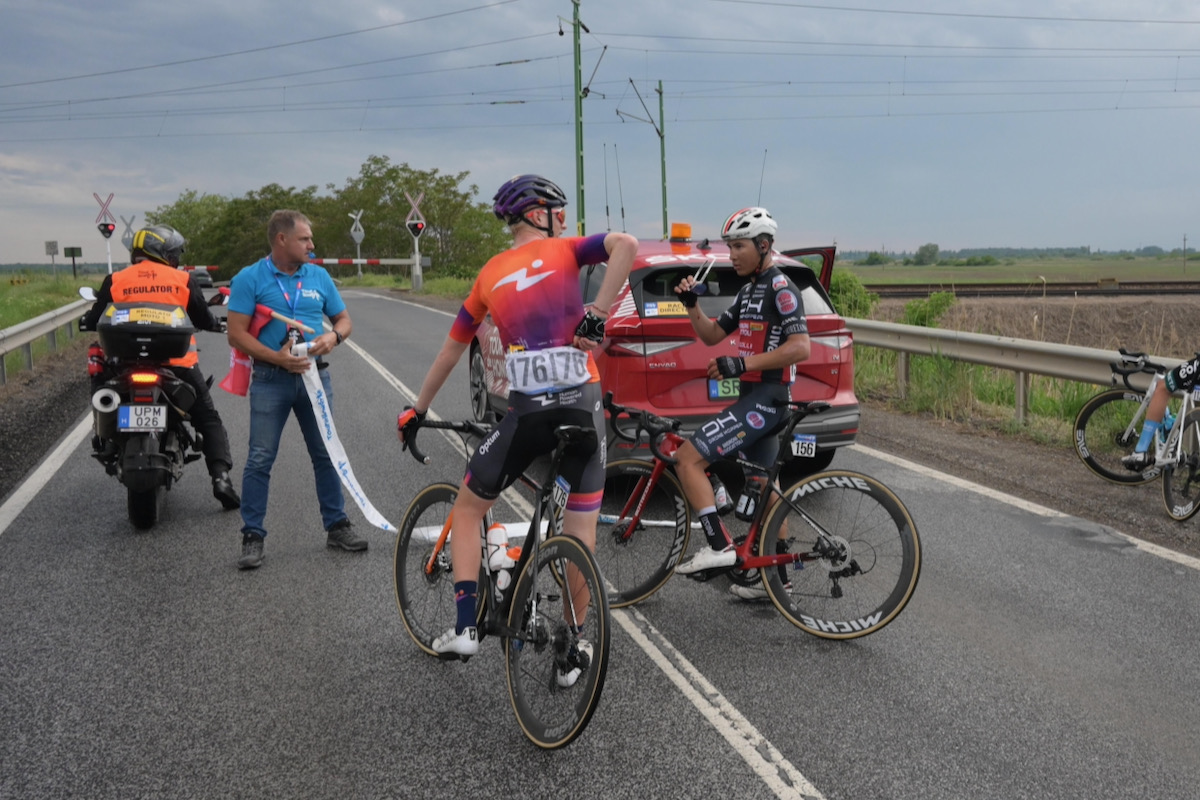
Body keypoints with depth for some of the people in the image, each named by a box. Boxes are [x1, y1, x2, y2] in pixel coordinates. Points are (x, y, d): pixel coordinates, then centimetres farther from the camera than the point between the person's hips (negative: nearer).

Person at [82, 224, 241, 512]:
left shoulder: (115, 281, 3)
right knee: (209, 421, 9)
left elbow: (94, 322, 9)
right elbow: (204, 321, 6)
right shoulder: (183, 280, 0)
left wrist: (87, 319, 32)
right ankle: (221, 475, -6)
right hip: (179, 363, -1)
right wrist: (217, 323, 29)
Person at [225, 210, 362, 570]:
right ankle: (252, 537, 6)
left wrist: (333, 335, -9)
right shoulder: (249, 279, -4)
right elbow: (236, 334, -9)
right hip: (271, 379, -4)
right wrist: (278, 358, -20)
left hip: (315, 377, 4)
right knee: (260, 459, -2)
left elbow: (344, 319, 15)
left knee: (327, 454, 10)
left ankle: (337, 525, 22)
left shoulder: (319, 276, 8)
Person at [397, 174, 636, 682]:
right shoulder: (564, 250, 7)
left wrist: (417, 410, 33)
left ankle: (465, 628, 14)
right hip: (581, 405, -1)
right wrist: (598, 315, -11)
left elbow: (452, 348, 22)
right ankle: (572, 649, 14)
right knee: (581, 530, 10)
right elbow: (626, 245, -14)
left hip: (526, 411, 1)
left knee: (468, 509, 20)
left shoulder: (490, 274, 14)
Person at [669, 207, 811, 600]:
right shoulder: (750, 290, 17)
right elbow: (712, 335, 21)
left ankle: (719, 547, -14)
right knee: (762, 488, 15)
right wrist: (692, 305, 3)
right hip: (754, 398, 10)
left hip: (765, 400, -10)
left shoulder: (780, 287, -12)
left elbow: (800, 347, -22)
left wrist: (741, 363, -26)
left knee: (688, 458, -16)